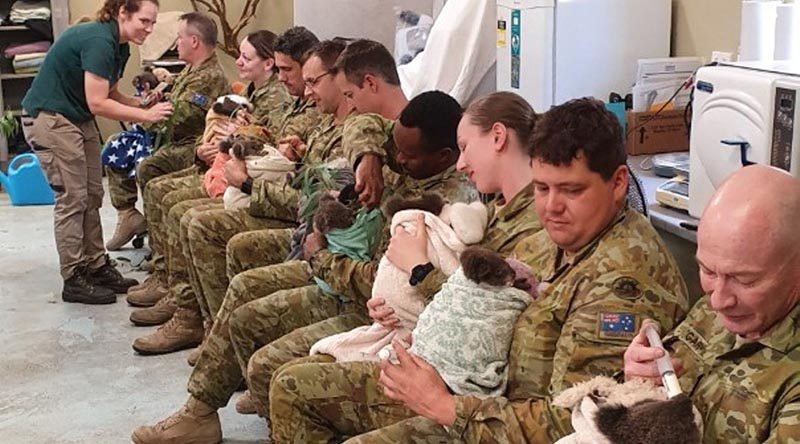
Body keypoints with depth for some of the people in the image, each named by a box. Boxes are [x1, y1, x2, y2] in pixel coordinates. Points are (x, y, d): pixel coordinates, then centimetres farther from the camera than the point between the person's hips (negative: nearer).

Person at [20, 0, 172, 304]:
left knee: (92, 196, 9)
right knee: (72, 198, -7)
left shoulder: (119, 47, 6)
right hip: (49, 119, -10)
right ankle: (74, 280, 0)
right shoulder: (98, 40, -23)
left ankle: (96, 267, 17)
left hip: (78, 119, 10)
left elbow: (110, 94, 6)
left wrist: (146, 105, -9)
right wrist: (147, 115, -23)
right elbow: (98, 103, -26)